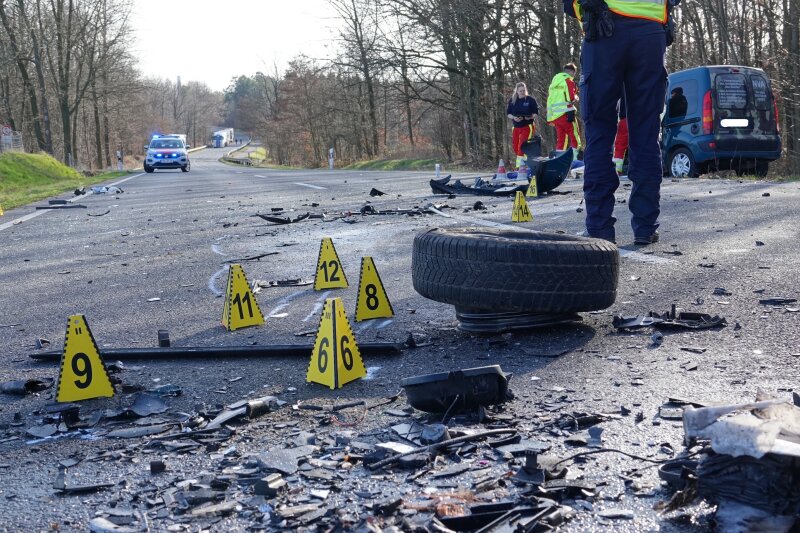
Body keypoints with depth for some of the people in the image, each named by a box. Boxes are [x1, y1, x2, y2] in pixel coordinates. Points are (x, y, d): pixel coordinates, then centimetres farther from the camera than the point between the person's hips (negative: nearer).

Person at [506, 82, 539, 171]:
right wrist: (513, 117, -11)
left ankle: (520, 164, -16)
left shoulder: (530, 99, -3)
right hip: (516, 126, 5)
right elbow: (508, 112, 9)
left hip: (527, 126, -5)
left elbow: (536, 112, 0)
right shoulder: (512, 100, 7)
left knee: (522, 145, -17)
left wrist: (530, 117, -19)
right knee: (515, 146, 7)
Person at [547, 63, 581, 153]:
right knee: (574, 136, -5)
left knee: (561, 139, 11)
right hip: (565, 113, -7)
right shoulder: (569, 81, -2)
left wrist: (549, 117, 20)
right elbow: (571, 97, -15)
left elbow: (549, 99, 20)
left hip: (554, 115, 7)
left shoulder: (554, 82, 21)